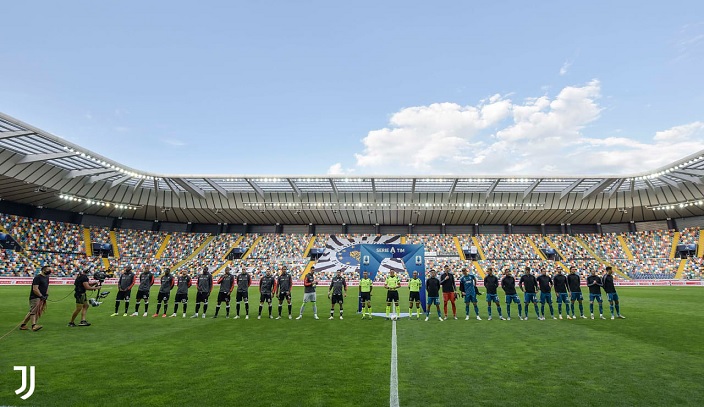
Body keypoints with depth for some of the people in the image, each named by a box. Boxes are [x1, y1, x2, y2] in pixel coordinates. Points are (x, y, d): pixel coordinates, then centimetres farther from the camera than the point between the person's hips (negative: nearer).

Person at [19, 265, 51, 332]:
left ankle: (23, 325, 20)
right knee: (34, 311, -15)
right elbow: (35, 289, -18)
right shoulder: (37, 277, -13)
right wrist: (41, 296, -19)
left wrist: (46, 295, 11)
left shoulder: (46, 277, 15)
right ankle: (34, 325, -22)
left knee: (32, 311, 12)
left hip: (41, 298, 9)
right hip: (35, 297, -9)